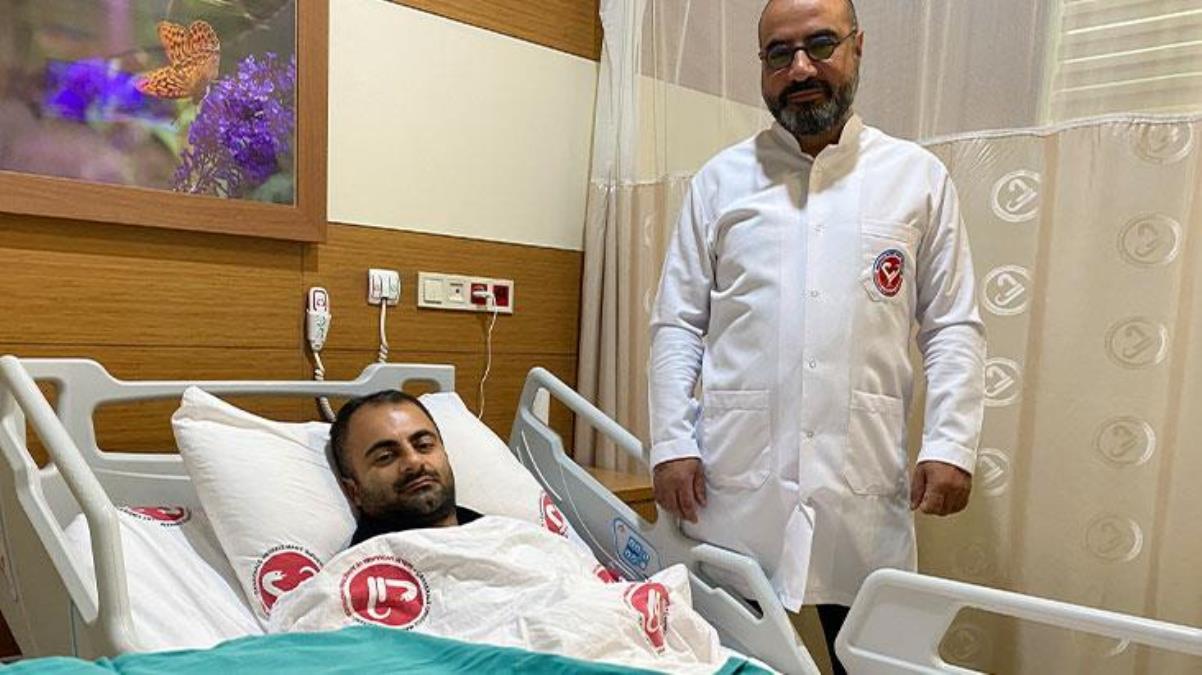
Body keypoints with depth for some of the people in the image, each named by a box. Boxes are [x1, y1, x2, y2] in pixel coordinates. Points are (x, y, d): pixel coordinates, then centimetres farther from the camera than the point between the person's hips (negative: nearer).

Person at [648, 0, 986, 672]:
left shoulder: (920, 177, 8)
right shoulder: (720, 180, 8)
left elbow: (954, 327, 6)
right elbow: (678, 323, 5)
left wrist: (952, 445, -4)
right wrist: (672, 442, -3)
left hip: (865, 478, 0)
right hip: (732, 474, 1)